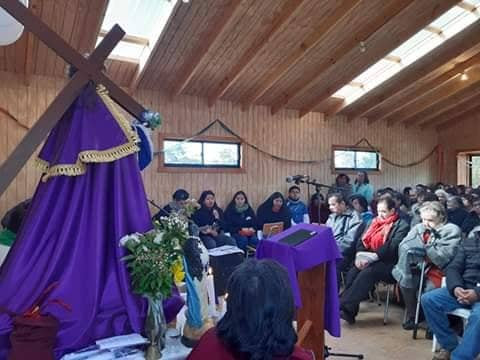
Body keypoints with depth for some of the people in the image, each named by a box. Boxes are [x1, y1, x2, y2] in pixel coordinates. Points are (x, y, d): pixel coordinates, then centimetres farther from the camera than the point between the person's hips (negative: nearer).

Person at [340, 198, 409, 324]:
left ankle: (344, 307, -30)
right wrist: (359, 255, -9)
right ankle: (349, 311, -21)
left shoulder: (401, 225, -2)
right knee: (352, 272, -23)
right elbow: (363, 240, 11)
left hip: (389, 263, -6)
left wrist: (373, 257, -23)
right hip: (371, 260, 6)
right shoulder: (375, 222, 18)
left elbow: (393, 247, -16)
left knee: (367, 273, -32)